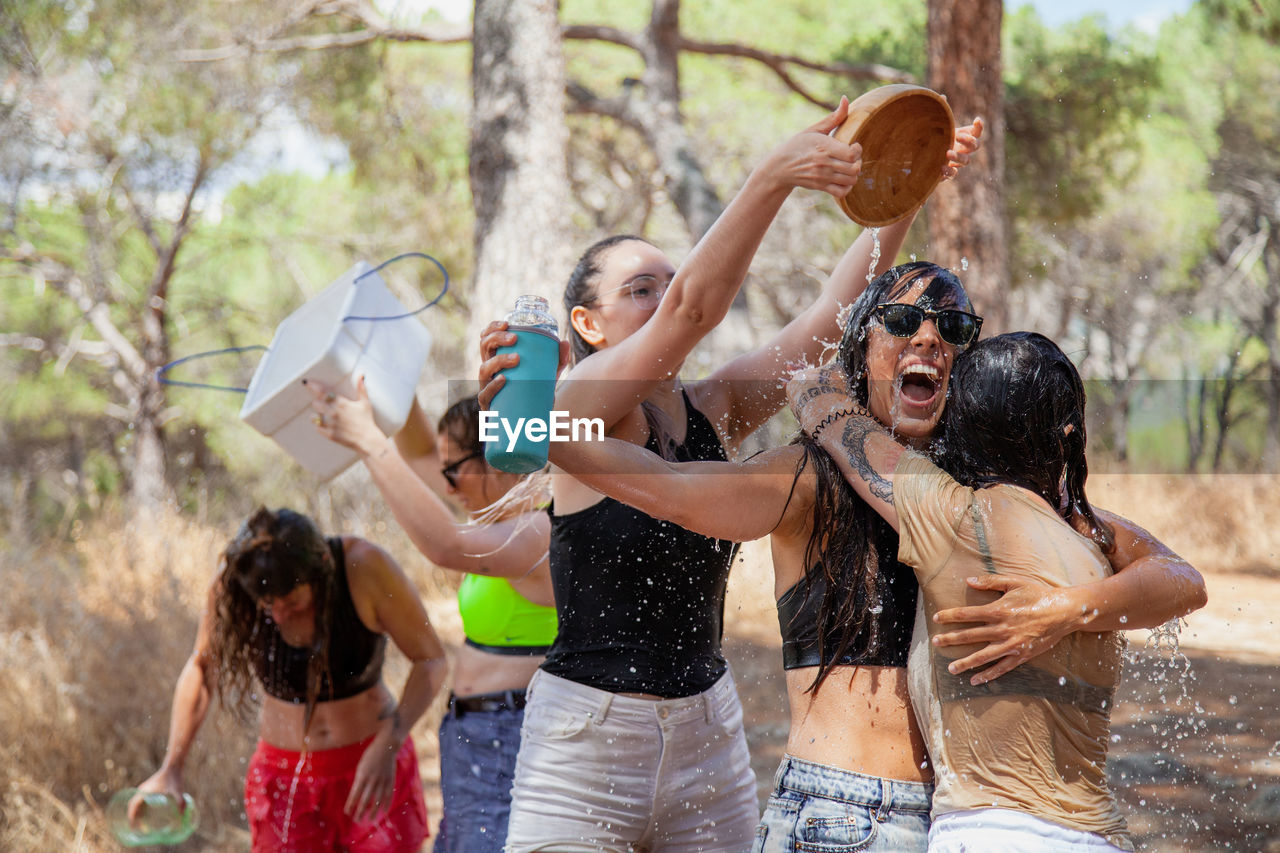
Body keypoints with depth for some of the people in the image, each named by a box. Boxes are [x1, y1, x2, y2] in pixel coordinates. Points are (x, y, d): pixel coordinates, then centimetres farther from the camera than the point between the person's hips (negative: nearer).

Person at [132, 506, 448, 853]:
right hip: (284, 778, 1)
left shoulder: (364, 567, -21)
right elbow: (200, 667, 4)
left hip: (374, 768, -1)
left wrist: (387, 747, -23)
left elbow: (430, 659, -11)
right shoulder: (231, 586, -14)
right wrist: (171, 767, -2)